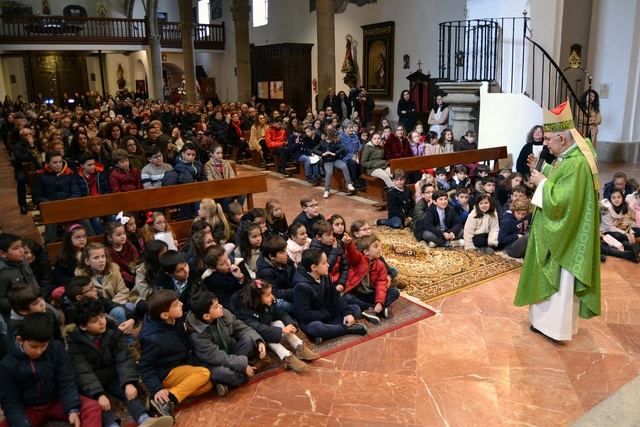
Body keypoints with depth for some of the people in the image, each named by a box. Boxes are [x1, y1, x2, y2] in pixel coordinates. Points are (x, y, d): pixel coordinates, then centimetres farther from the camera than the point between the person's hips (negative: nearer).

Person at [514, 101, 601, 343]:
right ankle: (548, 319, 34)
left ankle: (556, 326, 18)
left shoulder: (577, 163, -27)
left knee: (560, 283, 4)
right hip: (554, 234, 10)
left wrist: (542, 182, -17)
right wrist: (541, 169, 6)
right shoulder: (567, 157, 5)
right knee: (551, 279, 20)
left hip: (564, 238, -10)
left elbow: (559, 202, -29)